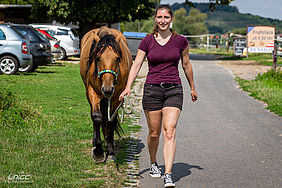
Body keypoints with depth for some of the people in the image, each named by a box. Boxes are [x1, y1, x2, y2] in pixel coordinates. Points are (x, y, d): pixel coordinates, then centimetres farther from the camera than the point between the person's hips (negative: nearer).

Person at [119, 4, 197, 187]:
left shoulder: (180, 41, 3)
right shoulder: (147, 41, 2)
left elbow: (186, 65, 15)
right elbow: (136, 65, -1)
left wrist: (192, 88, 24)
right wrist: (128, 88, -14)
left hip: (173, 90, -1)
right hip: (152, 89, 1)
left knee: (169, 132, -14)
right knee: (154, 133, 9)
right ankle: (153, 163, 36)